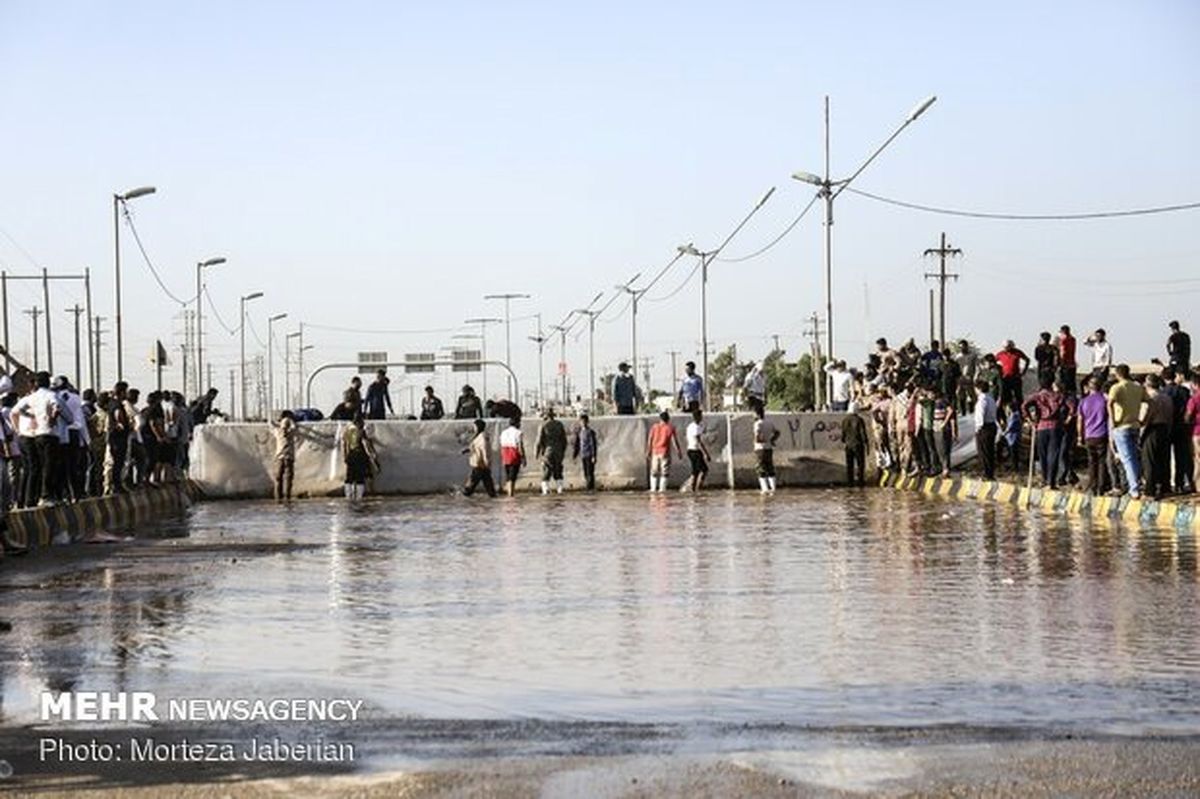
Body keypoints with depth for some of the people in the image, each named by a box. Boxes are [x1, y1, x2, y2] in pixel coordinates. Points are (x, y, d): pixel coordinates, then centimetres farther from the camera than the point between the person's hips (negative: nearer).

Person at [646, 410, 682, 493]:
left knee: (654, 472, 13)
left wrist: (648, 451, 10)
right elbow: (674, 441, -5)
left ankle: (653, 489, 10)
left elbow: (650, 440, 4)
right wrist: (679, 452, 1)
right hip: (665, 452, -3)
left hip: (655, 452, 3)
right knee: (665, 473, 1)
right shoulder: (670, 428, -2)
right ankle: (662, 489, -5)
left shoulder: (655, 427, 6)